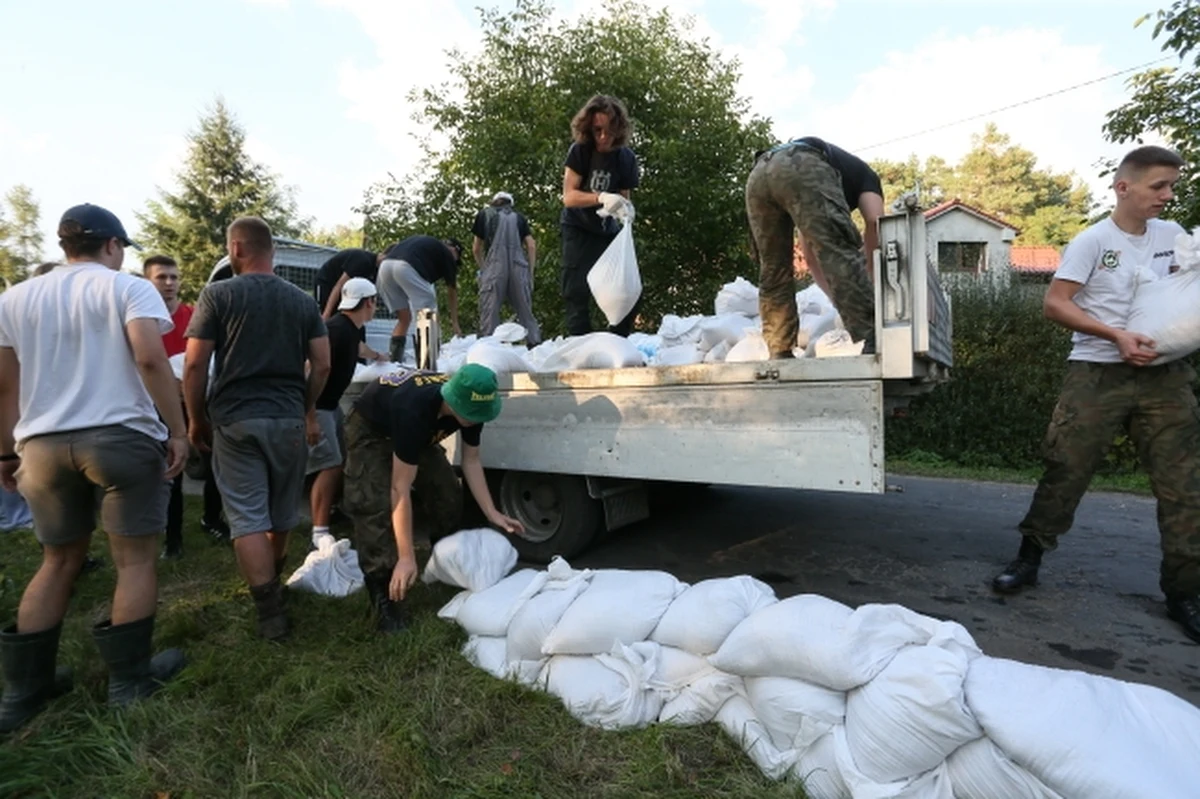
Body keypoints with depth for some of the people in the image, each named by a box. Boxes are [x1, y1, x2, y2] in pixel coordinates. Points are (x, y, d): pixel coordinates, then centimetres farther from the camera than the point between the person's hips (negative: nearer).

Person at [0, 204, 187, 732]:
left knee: (58, 562, 18)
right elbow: (150, 359, -17)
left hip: (43, 445, 6)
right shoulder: (128, 288, -2)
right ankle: (129, 679, 13)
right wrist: (176, 431, -13)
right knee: (135, 560, 5)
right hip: (124, 438, -5)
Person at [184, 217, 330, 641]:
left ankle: (271, 611, -1)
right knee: (281, 515, 18)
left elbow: (195, 364, -6)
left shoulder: (218, 294, -4)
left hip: (235, 419, -3)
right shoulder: (303, 300, 5)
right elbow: (322, 365, 2)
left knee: (248, 518, 1)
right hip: (288, 419, 4)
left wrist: (196, 418, 5)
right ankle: (271, 585, 37)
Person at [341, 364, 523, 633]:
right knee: (376, 506, -22)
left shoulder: (471, 404, -25)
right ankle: (382, 597, -12)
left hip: (417, 432, 6)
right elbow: (401, 490, -40)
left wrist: (492, 514, -13)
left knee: (448, 495, 0)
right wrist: (406, 558, -37)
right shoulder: (414, 410, -44)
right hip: (370, 431, -6)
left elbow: (471, 461, -10)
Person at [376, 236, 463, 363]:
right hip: (406, 267, -7)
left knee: (404, 318, 18)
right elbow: (451, 291, 24)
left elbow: (383, 257, 27)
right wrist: (455, 322, 31)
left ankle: (394, 360, 15)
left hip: (385, 266, 7)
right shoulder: (447, 254, 21)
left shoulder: (421, 241, 37)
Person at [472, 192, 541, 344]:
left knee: (489, 313, -3)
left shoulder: (484, 214, 19)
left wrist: (482, 268, 32)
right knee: (526, 312, 5)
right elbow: (532, 246, 12)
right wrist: (530, 272, 15)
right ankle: (536, 344, 1)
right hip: (519, 267, 2)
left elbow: (476, 248, 19)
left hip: (494, 267, -2)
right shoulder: (519, 217, 22)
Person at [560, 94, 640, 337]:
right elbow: (569, 196, -19)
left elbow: (624, 197, 0)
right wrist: (601, 197, -36)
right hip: (579, 230, -3)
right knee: (577, 293, -9)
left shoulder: (626, 158, -4)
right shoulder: (580, 151, -12)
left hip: (609, 231, 3)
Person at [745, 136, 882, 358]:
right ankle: (873, 341, -16)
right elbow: (875, 222, 12)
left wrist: (841, 301, 40)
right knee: (840, 254, -7)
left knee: (772, 270, 12)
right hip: (801, 168, -5)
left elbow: (810, 258, 42)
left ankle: (779, 354, 8)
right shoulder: (864, 173, 35)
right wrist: (866, 262, 22)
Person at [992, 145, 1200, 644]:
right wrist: (1116, 335, -18)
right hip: (1098, 373, -4)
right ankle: (1029, 557, 11)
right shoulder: (1093, 241, -4)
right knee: (1066, 470, -3)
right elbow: (1054, 304, -10)